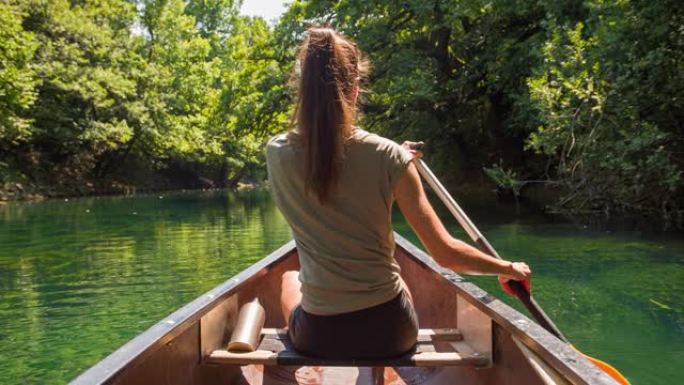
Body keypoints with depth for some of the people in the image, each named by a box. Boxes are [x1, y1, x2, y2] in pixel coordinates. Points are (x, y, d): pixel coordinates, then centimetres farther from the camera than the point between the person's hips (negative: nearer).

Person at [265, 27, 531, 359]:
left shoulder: (277, 153, -9)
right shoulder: (387, 156, -15)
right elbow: (446, 253, -11)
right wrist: (509, 268, 7)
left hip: (317, 337, 1)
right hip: (389, 332, 0)